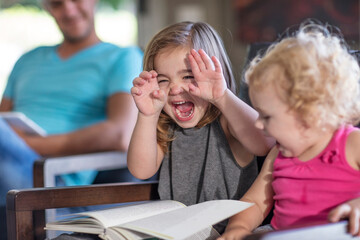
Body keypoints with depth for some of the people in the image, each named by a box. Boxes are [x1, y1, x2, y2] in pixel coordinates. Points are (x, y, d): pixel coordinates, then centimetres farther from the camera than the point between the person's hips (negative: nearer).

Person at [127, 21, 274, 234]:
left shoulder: (227, 122, -5)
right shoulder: (164, 129, 9)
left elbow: (265, 144, -26)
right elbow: (141, 171, -6)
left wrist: (223, 97, -31)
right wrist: (148, 116, -17)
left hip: (234, 231, -4)